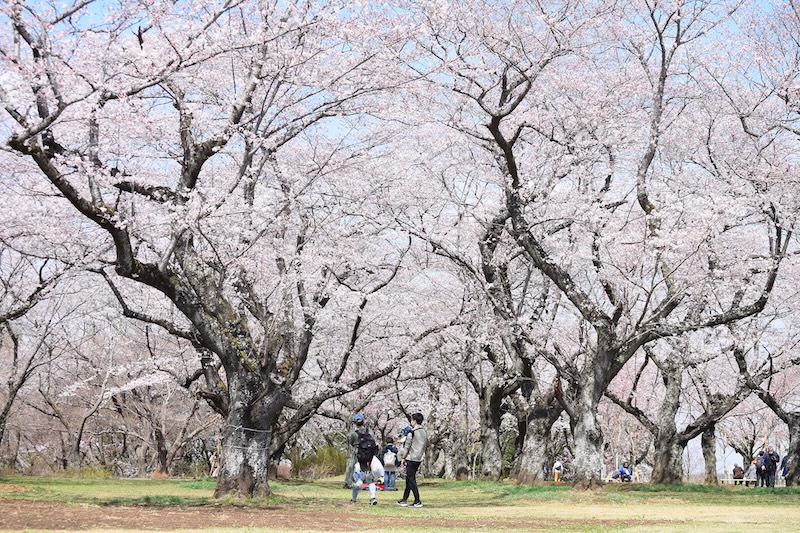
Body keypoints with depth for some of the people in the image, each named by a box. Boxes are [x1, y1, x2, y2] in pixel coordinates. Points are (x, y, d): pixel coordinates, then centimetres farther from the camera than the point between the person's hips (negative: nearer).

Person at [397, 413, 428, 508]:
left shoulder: (412, 432, -13)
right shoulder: (424, 432, 10)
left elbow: (407, 447, -12)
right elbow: (426, 445, 15)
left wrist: (403, 458, -6)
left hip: (411, 458, -8)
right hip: (420, 459, 8)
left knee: (411, 479, -5)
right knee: (409, 478, 16)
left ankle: (417, 501, -11)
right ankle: (404, 500, 20)